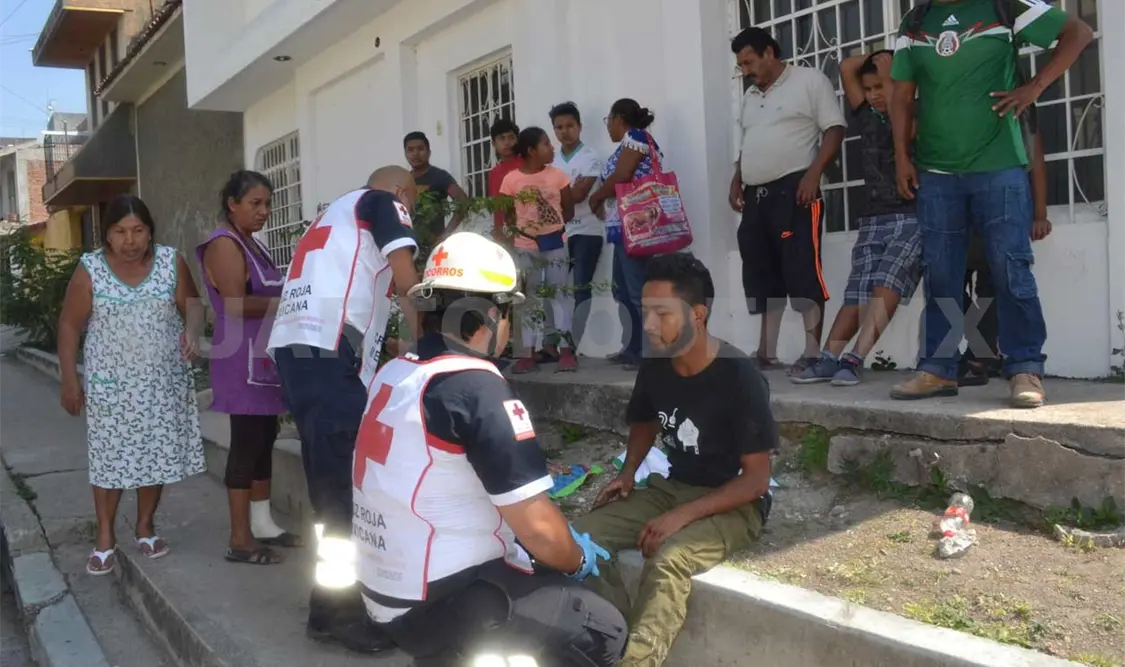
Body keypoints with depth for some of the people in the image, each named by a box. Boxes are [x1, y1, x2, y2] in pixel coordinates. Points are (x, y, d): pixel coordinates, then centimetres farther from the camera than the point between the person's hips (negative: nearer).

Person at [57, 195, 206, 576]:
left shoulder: (171, 262, -2)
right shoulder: (89, 270, -6)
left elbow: (192, 304, 2)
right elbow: (69, 326, -1)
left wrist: (192, 331, -21)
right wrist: (69, 380, -3)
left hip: (164, 380, 2)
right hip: (111, 383, -2)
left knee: (157, 454, 8)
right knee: (111, 458, 2)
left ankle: (145, 527, 26)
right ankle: (105, 537, 17)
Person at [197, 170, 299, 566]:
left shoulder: (251, 245, 18)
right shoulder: (224, 245, -10)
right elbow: (237, 304, -20)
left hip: (266, 356, 9)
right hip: (243, 360, -9)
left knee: (264, 441, 12)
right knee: (246, 444, -7)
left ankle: (262, 524, 22)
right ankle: (240, 540, -1)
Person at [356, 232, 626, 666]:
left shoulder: (393, 374, 5)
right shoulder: (476, 387, -20)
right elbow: (538, 529, -18)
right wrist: (577, 559, 2)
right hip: (439, 602, -9)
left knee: (547, 573, 24)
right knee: (605, 632, 1)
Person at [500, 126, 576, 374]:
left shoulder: (557, 175, -2)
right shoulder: (511, 180, -5)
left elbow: (569, 211, 4)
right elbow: (508, 214, 3)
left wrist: (552, 227, -3)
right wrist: (520, 228, -8)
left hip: (555, 244, 0)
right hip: (525, 247, 0)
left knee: (556, 295, 0)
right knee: (530, 299, 7)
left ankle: (566, 350, 3)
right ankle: (530, 353, 11)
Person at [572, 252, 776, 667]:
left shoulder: (739, 377, -21)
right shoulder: (654, 367, -3)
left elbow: (756, 479, -18)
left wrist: (682, 516, -26)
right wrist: (628, 473, 1)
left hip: (734, 504, -6)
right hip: (671, 486, 6)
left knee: (668, 560, -36)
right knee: (583, 537, -16)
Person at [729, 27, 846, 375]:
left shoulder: (810, 81, -1)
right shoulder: (751, 96, 22)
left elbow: (834, 129, -7)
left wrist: (813, 174, -18)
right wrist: (737, 180, 14)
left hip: (794, 190, -7)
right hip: (756, 196, 8)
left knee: (803, 273, -10)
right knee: (763, 275, 8)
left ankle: (813, 353, -7)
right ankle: (766, 352, 14)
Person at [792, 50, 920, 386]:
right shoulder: (868, 117, 17)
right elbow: (846, 68, 15)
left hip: (912, 217, -4)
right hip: (873, 220, 4)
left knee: (886, 286, -22)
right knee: (857, 293, -8)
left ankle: (854, 360, -29)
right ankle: (828, 359, -18)